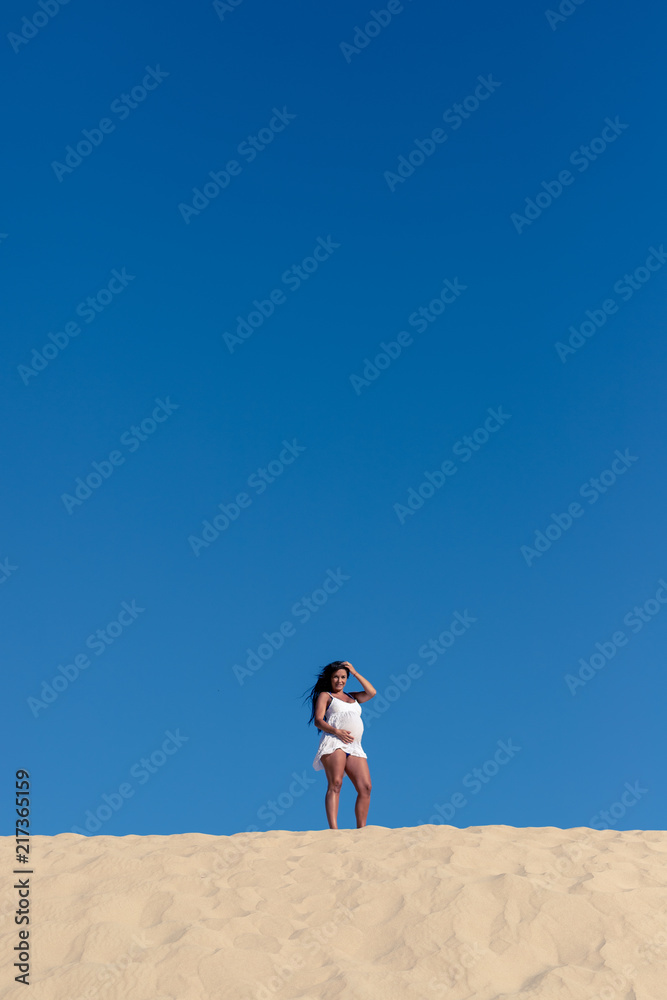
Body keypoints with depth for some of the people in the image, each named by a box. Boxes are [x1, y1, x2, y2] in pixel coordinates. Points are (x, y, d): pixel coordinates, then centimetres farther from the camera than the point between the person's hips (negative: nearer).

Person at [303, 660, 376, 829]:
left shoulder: (352, 696, 30)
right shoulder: (325, 696, 15)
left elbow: (372, 692, 15)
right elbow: (318, 721, 2)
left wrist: (355, 673, 15)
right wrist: (337, 731, -14)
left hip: (354, 747, 5)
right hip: (334, 743, -5)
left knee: (365, 788, -11)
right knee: (335, 784, -22)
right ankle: (333, 829, -31)